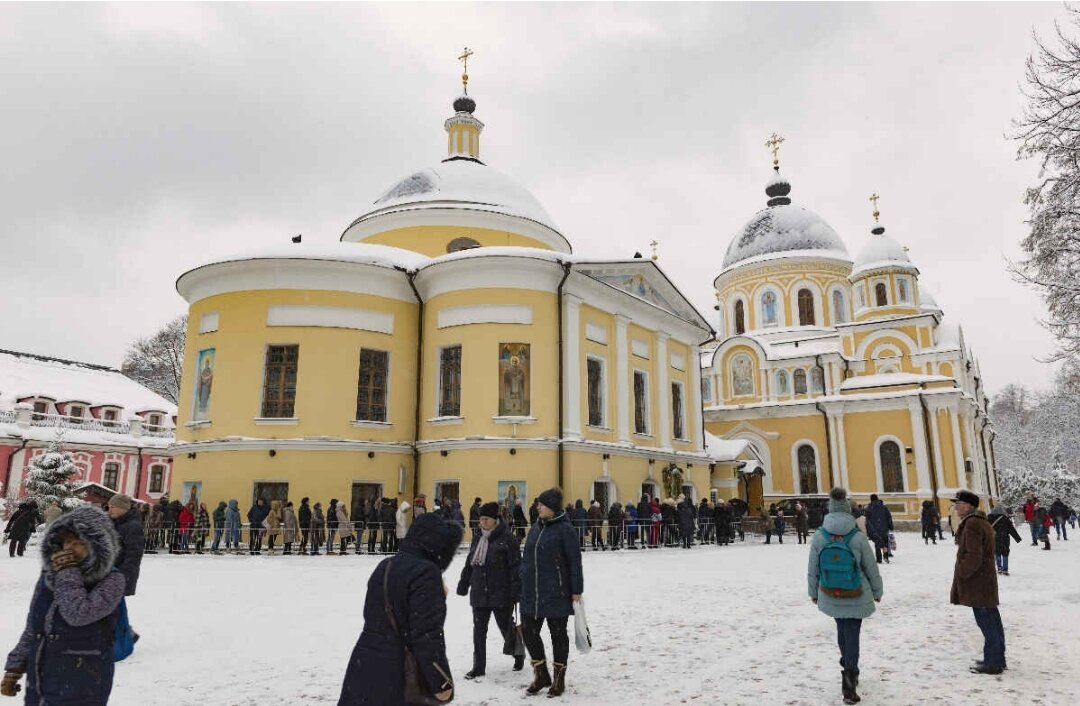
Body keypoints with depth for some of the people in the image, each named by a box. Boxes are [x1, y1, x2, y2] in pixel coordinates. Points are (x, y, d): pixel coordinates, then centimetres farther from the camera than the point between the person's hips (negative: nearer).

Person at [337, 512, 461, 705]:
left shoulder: (384, 566, 11)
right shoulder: (425, 573, -18)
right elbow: (427, 635, -20)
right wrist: (442, 682, -13)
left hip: (364, 663, 8)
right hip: (395, 677, -8)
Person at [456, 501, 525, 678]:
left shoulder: (507, 538, -10)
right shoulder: (477, 539, 11)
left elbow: (516, 566, -12)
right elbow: (469, 564, 19)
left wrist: (516, 591, -16)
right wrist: (463, 584, 18)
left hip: (501, 594, -6)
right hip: (479, 594, 6)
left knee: (506, 627, 8)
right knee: (479, 629, 7)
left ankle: (519, 655, 34)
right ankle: (479, 667, 18)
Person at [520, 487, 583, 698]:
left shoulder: (565, 529, -11)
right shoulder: (535, 528, 9)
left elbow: (575, 562, -11)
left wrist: (576, 590, -11)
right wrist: (522, 582, 15)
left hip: (556, 593, -6)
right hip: (531, 592, 7)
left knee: (558, 634, 8)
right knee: (529, 632, 9)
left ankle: (559, 678, 24)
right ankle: (541, 675, 28)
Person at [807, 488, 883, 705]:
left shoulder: (819, 537, -10)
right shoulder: (858, 538, -16)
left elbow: (812, 569, -2)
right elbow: (871, 568, -5)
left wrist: (813, 592, 13)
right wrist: (877, 591, 12)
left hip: (830, 597, 3)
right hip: (856, 598, -2)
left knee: (842, 630, 23)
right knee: (852, 635, 4)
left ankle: (850, 670, 38)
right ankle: (849, 675, -7)